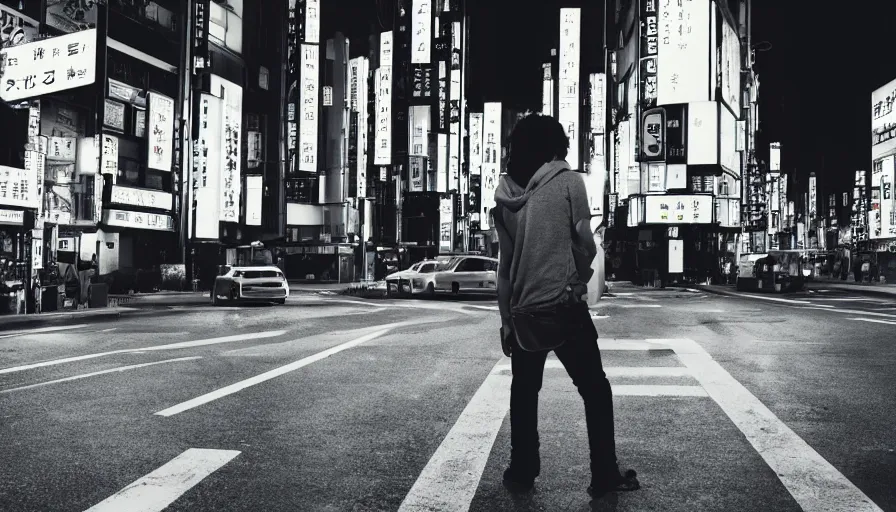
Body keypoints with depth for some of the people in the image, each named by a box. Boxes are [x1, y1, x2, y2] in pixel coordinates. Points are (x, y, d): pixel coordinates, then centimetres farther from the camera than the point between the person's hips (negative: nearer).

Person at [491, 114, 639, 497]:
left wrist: (506, 319, 13)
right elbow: (585, 242, -6)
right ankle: (605, 476, 13)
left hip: (523, 312, 4)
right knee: (595, 390, 10)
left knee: (524, 393, 17)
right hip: (564, 306, -4)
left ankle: (521, 473, 22)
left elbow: (504, 263, 8)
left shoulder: (505, 195, 7)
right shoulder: (568, 181, -4)